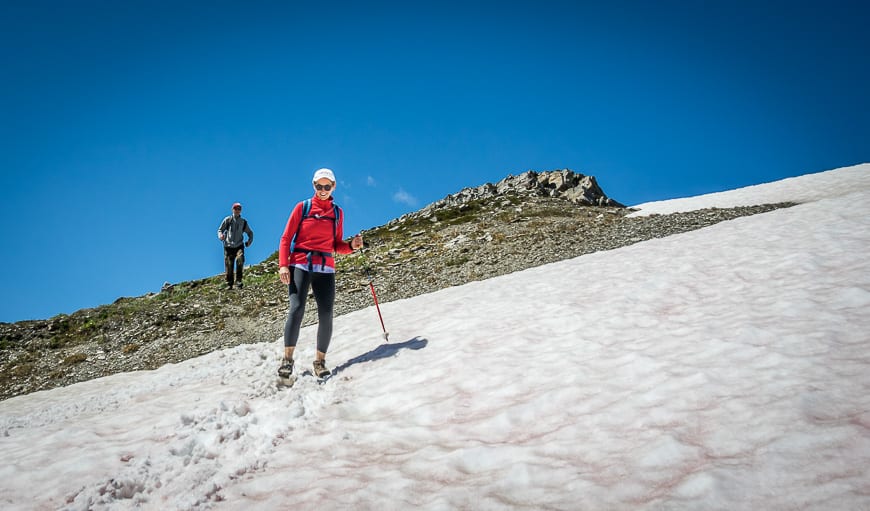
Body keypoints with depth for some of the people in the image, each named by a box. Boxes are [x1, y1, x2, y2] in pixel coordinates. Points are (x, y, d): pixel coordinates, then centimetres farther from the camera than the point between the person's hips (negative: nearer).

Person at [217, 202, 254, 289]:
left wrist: (250, 240, 5)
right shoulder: (227, 220, 7)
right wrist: (220, 236, -14)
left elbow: (250, 232, 23)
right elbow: (220, 230, 8)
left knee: (240, 259, -27)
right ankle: (229, 284, 13)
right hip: (228, 246, 0)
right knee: (229, 266, -1)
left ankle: (238, 281, -20)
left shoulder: (243, 222, 12)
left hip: (239, 246, 0)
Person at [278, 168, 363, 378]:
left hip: (325, 268, 2)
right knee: (296, 309, -19)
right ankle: (287, 358, -7)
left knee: (326, 314, -8)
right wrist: (283, 265, -8)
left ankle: (320, 361, 5)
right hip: (300, 264, -2)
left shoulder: (337, 213, 14)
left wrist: (352, 245, -4)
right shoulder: (302, 207, 7)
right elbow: (286, 238, 4)